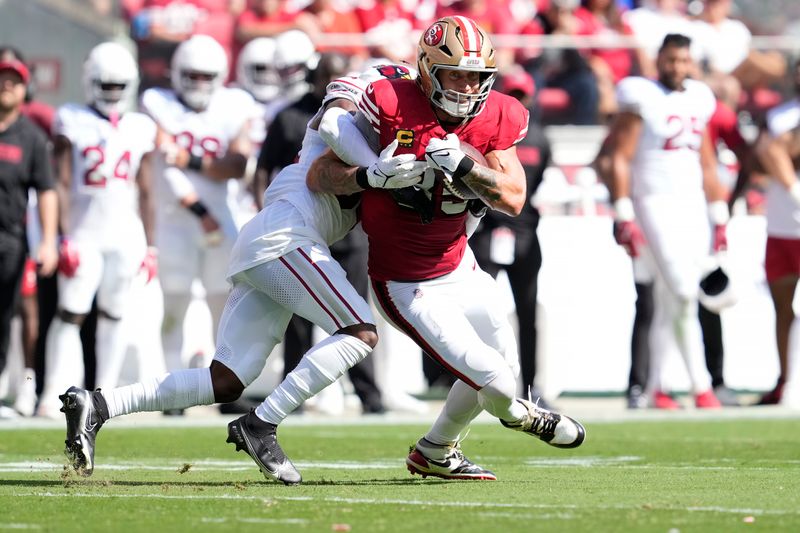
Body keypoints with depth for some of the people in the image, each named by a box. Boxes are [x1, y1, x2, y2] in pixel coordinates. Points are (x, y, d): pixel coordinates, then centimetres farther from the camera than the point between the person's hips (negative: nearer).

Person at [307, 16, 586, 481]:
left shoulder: (494, 119, -7)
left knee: (506, 365, 20)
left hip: (460, 268, 6)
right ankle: (520, 416, 29)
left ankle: (436, 454, 42)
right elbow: (319, 176, -19)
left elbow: (513, 199, -17)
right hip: (409, 289, -6)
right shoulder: (392, 108, -22)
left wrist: (464, 165, -33)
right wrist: (370, 177, -37)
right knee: (496, 383, -9)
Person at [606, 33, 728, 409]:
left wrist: (719, 219, 18)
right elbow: (620, 159, -8)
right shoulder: (643, 99, -5)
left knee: (669, 304, 6)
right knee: (683, 295, -14)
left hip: (692, 208, 6)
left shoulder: (697, 100, 13)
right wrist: (624, 218, -14)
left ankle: (655, 386, 12)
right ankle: (701, 387, -10)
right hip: (655, 206, -6)